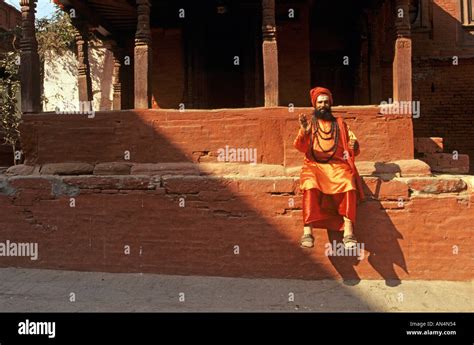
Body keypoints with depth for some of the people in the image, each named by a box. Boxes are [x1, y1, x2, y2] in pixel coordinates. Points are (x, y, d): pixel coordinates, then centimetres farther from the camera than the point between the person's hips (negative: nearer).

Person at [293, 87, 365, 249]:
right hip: (314, 164, -1)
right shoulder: (309, 124, 19)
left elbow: (355, 149, 15)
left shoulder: (340, 123, 22)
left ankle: (348, 231, -36)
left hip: (337, 164, 1)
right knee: (310, 185, -35)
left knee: (349, 184, -32)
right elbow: (300, 147, 3)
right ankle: (307, 231, -39)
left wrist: (354, 146, -10)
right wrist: (304, 132, -17)